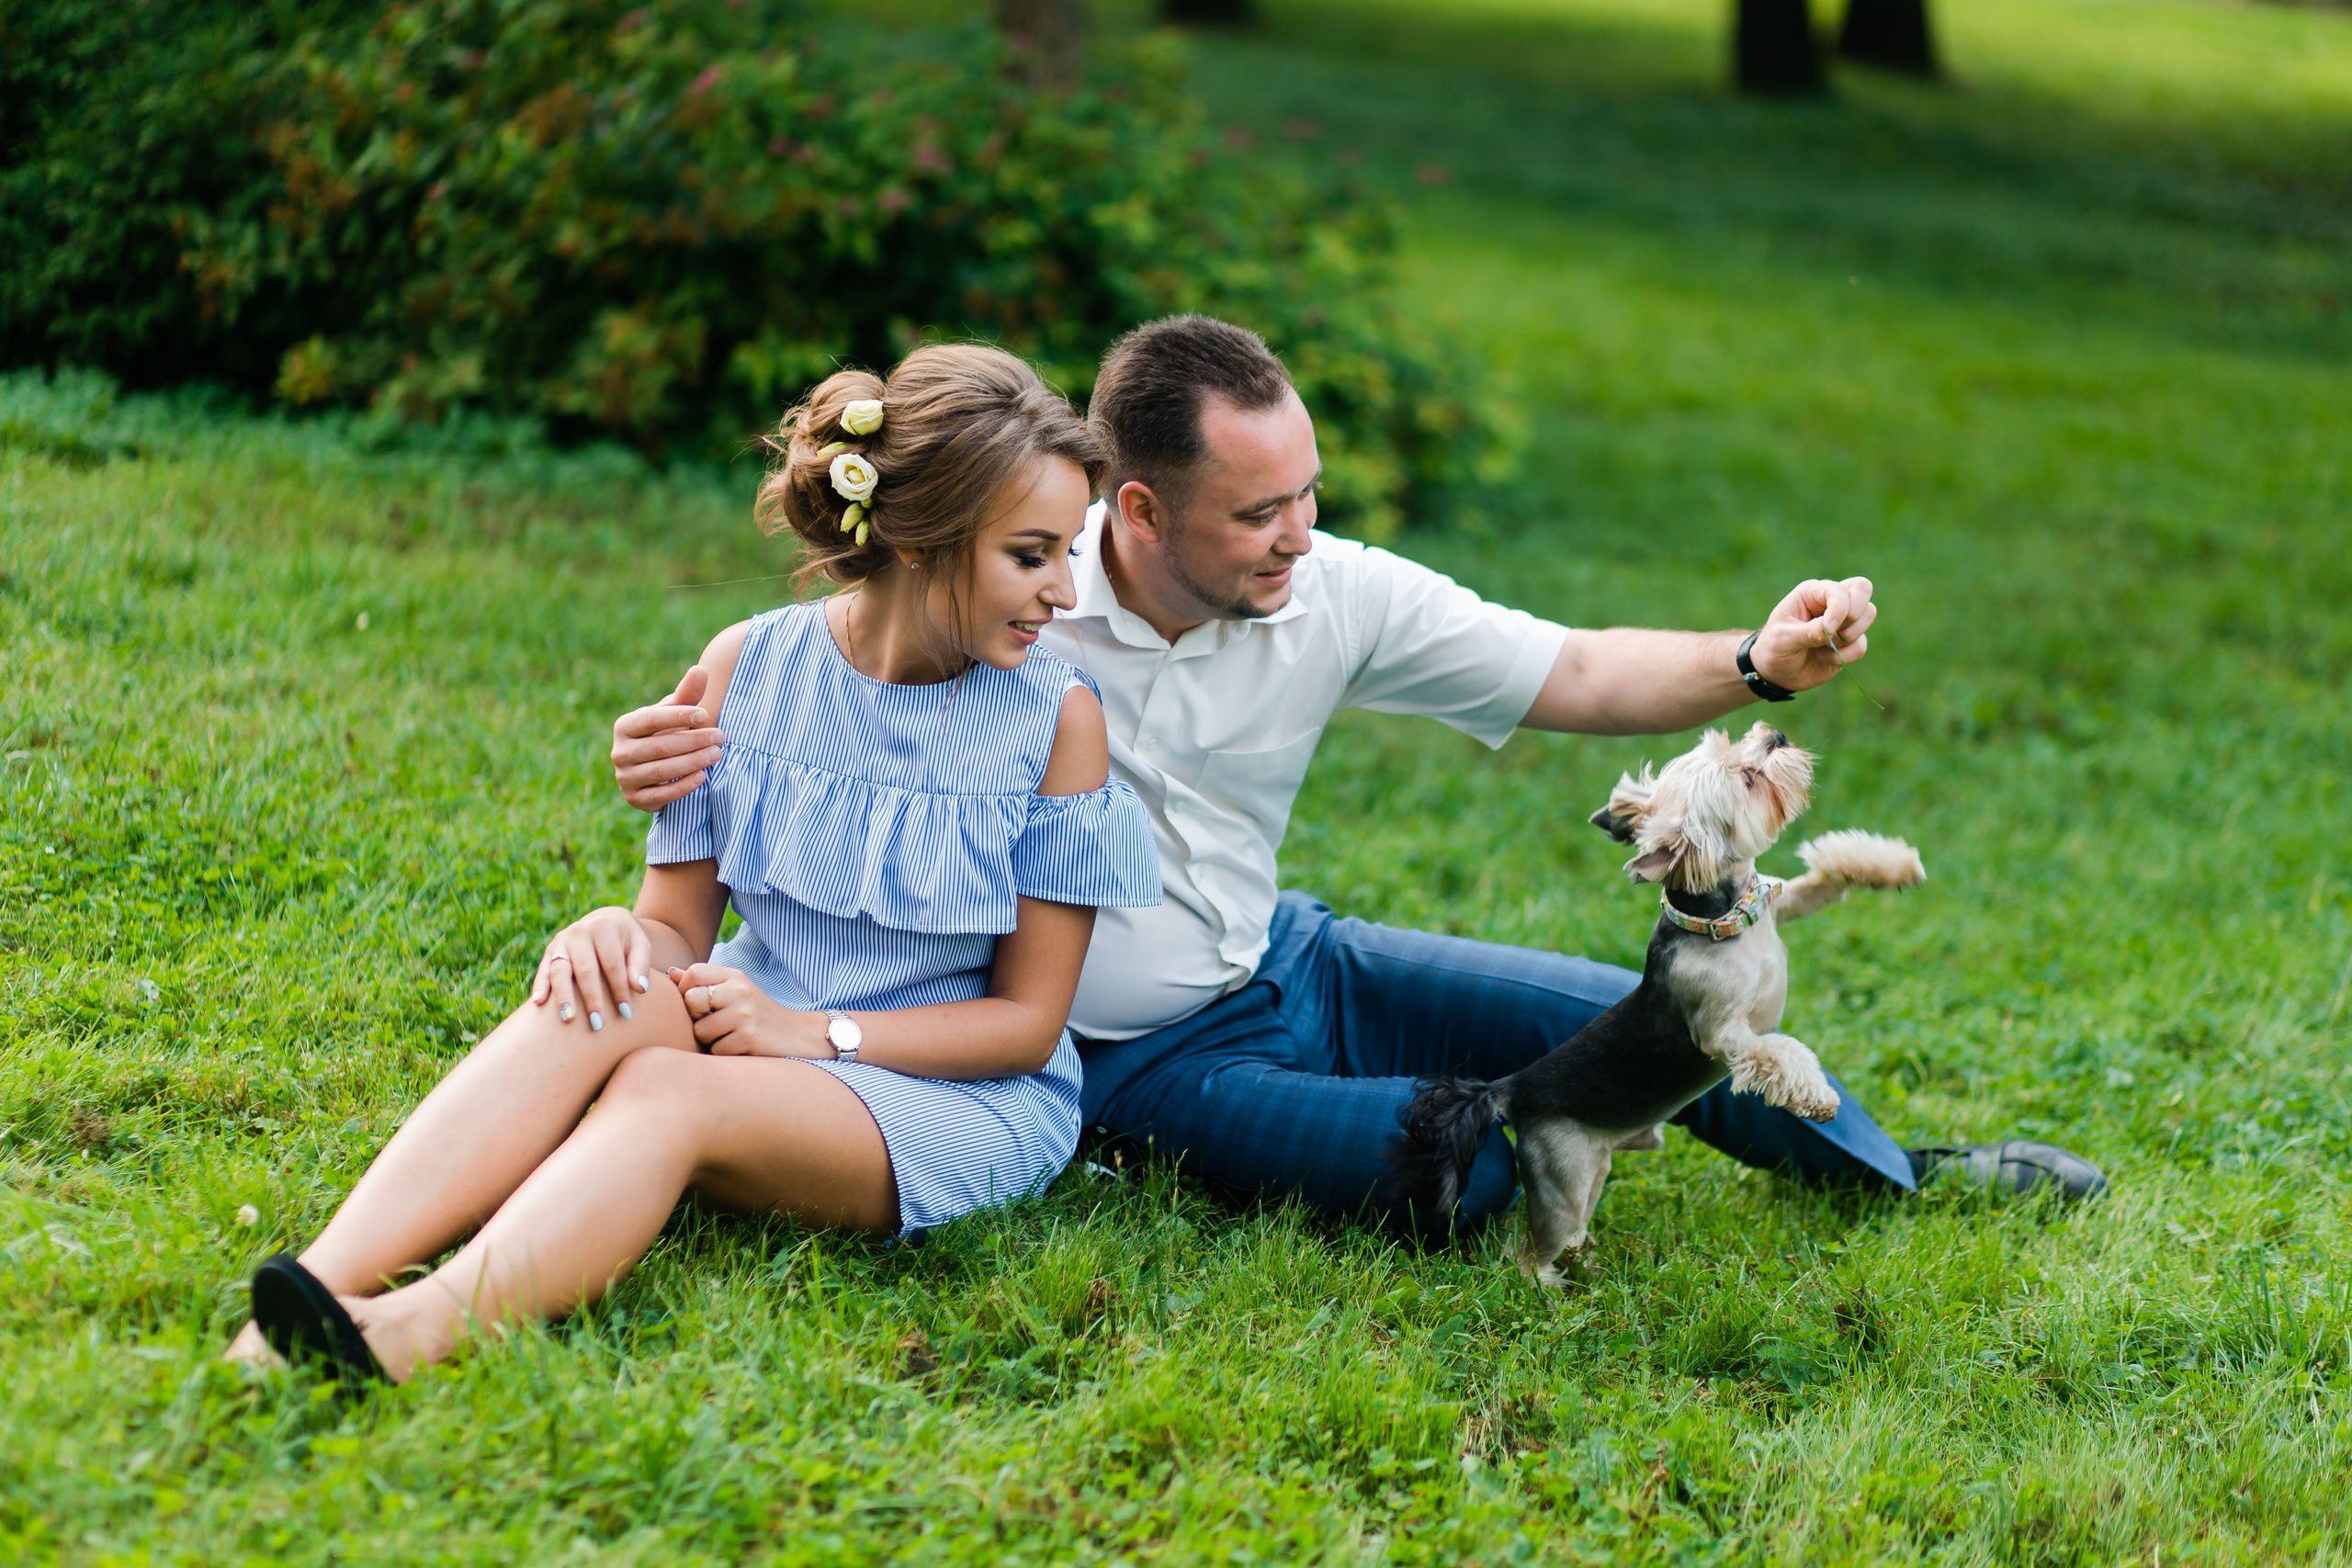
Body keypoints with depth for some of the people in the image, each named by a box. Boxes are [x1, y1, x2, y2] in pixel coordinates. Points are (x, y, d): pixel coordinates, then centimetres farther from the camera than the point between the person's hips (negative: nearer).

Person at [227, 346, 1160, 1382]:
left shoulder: (1057, 716, -7)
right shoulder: (749, 669, 0)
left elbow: (1028, 1019, -5)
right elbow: (681, 924, 5)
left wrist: (813, 1031, -17)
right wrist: (624, 935, -20)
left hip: (968, 1097, -3)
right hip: (771, 1044, 3)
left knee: (668, 1091, -33)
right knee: (604, 996, -30)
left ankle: (403, 1336, -58)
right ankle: (326, 1284, -47)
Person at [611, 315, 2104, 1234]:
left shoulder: (1336, 595, -11)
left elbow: (1575, 676, -6)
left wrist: (1757, 664, -23)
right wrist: (679, 744, -38)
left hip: (1290, 965, 5)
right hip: (1141, 1058, -5)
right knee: (1465, 1172, -30)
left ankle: (1905, 1175, 31)